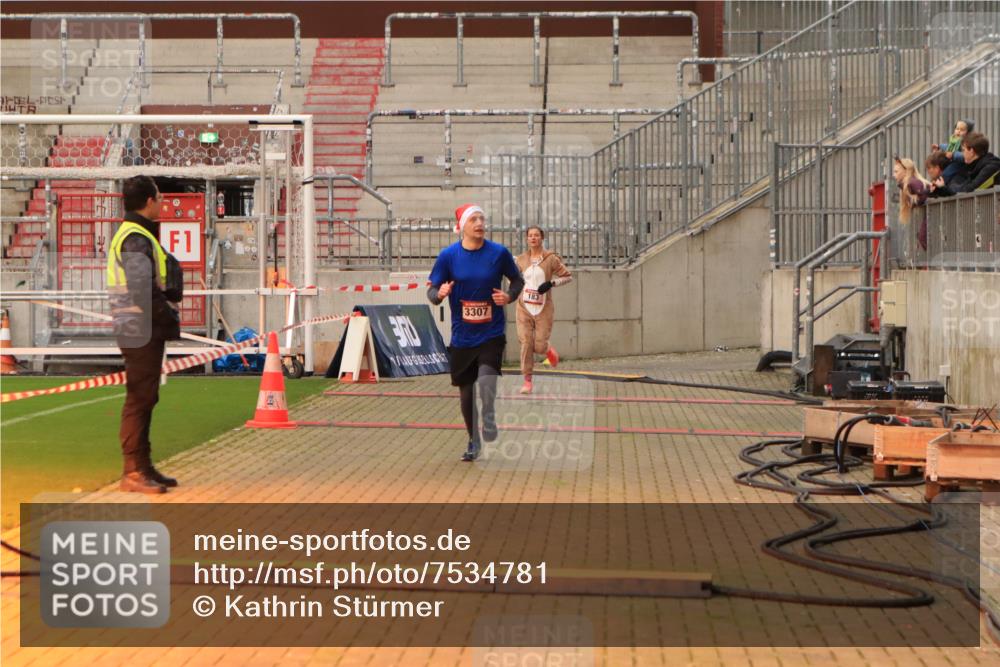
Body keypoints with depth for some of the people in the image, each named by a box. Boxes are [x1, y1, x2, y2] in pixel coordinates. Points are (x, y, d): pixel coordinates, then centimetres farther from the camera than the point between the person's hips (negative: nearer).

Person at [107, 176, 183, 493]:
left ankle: (143, 466, 22)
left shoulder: (137, 235, 18)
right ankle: (133, 471, -2)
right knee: (139, 399, -6)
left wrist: (167, 317, 7)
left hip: (148, 331, 10)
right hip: (141, 330, -10)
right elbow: (142, 292, -24)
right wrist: (169, 317, -14)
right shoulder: (136, 239, -15)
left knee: (145, 399, 14)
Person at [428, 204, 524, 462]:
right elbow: (432, 290, 1)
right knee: (465, 389, 11)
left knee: (487, 378, -24)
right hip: (462, 336, 2)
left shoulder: (499, 253, -5)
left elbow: (518, 280, 10)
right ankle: (474, 442, 30)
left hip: (492, 333, -2)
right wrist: (439, 294, -22)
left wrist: (509, 296, -10)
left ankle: (488, 419, 7)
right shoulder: (448, 255, -4)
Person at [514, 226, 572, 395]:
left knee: (539, 346, -4)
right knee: (526, 344, -6)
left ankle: (549, 350, 35)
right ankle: (527, 381, 2)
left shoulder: (551, 259, -4)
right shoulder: (522, 259, 6)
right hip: (524, 307, 2)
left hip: (543, 308, -2)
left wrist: (551, 283, -14)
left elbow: (568, 276, -1)